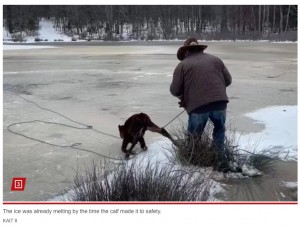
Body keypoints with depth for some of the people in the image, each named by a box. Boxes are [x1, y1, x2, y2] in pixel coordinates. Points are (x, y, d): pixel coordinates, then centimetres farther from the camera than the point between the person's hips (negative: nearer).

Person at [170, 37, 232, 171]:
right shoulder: (215, 59, 18)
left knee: (194, 135, 18)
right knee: (219, 129, 27)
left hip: (198, 105, -3)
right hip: (220, 102, 3)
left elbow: (174, 90, 3)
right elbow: (228, 80, 17)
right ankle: (220, 158, 28)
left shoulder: (182, 65, 7)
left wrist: (184, 96, 23)